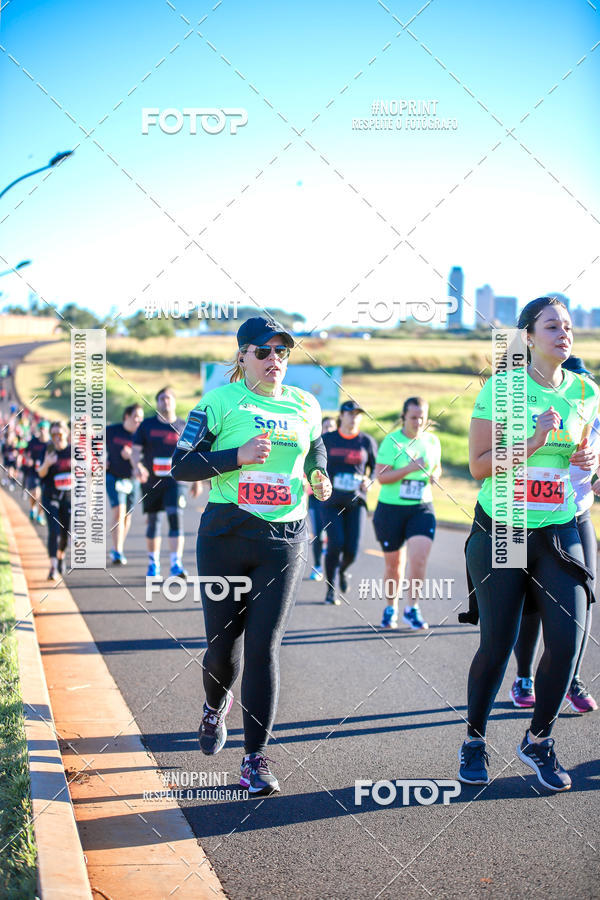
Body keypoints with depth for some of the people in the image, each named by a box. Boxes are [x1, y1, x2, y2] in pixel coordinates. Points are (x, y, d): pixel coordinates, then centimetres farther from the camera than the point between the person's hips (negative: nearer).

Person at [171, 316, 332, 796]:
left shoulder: (305, 406, 9)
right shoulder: (220, 401, -2)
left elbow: (316, 451, 27)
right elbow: (182, 465, -5)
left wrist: (319, 478, 5)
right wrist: (237, 456, -18)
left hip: (285, 540, 1)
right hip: (225, 535, -1)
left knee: (263, 648, -6)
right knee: (224, 643, 6)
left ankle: (256, 758, 1)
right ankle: (216, 706, 41)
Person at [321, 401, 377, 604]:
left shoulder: (367, 442, 5)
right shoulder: (327, 439, 2)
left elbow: (376, 466, 16)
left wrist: (369, 481, -4)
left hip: (356, 501, 1)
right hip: (332, 501, -1)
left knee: (352, 549, -4)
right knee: (335, 544, -13)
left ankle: (343, 570, 32)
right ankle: (331, 590, 4)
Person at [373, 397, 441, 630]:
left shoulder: (432, 441, 6)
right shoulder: (391, 441, -8)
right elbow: (381, 476, -14)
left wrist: (435, 475, 0)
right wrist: (410, 468, -24)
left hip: (422, 508, 2)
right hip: (391, 508, -2)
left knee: (419, 558, -15)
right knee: (393, 564, 8)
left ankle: (412, 609, -1)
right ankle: (391, 608, 29)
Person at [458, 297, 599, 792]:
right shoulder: (502, 387, -7)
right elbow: (479, 465, -7)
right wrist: (531, 443, -19)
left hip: (560, 534, 3)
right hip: (500, 530, -3)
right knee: (497, 642, 1)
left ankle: (539, 739, 15)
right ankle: (475, 738, 23)